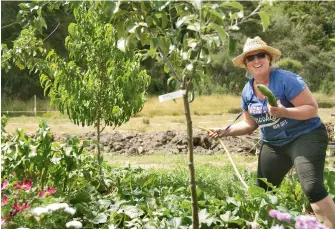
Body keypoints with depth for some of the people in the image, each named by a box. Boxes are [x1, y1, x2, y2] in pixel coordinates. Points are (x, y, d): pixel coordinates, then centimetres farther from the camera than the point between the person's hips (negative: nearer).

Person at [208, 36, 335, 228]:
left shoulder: (285, 79, -19)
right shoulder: (248, 91, 2)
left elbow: (312, 108, -21)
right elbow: (250, 124, 13)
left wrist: (283, 112, -35)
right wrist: (225, 132, 0)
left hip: (305, 136, -7)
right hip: (273, 144, 7)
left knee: (312, 188, -26)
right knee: (263, 191, 14)